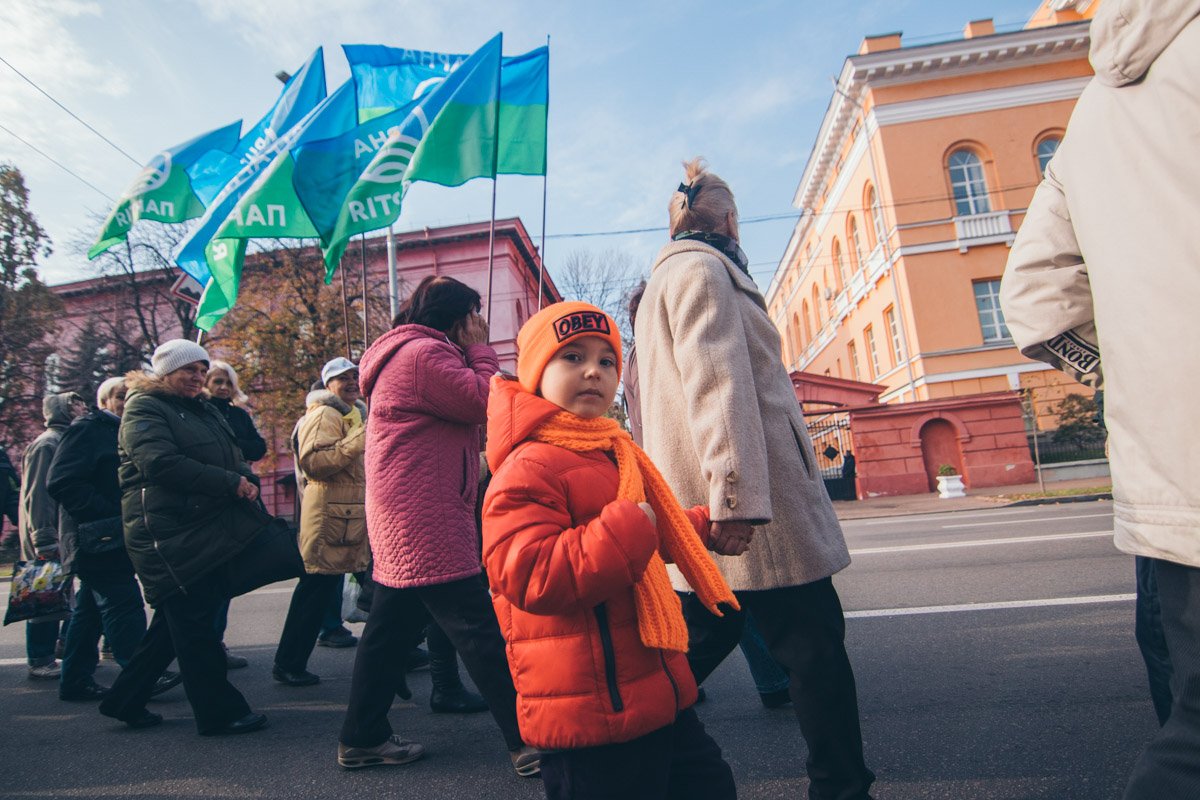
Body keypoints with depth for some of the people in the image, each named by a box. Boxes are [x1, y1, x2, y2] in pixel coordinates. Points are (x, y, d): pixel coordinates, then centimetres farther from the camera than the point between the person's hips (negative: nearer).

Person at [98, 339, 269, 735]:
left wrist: (248, 480, -6)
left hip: (207, 529, 9)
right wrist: (231, 482, -23)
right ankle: (219, 712, 7)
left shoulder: (204, 409, 19)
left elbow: (232, 457, 17)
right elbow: (160, 463, -22)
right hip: (168, 534, -9)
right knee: (193, 622, -2)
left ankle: (126, 700, 32)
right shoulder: (144, 408, -7)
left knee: (175, 621, 16)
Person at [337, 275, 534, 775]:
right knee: (480, 631, -8)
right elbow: (484, 401, -16)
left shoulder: (402, 352, 21)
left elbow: (464, 408, 21)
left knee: (392, 626, 16)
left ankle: (362, 739, 28)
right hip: (427, 519, -11)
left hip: (399, 520, 11)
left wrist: (472, 352, 12)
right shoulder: (424, 352, -13)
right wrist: (479, 348, -3)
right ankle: (528, 743, -1)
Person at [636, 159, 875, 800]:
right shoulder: (702, 269, -7)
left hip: (703, 510, 10)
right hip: (747, 510, -10)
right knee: (816, 646, 3)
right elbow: (718, 385, -21)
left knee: (706, 636, 17)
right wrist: (735, 497, -26)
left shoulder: (665, 278, 24)